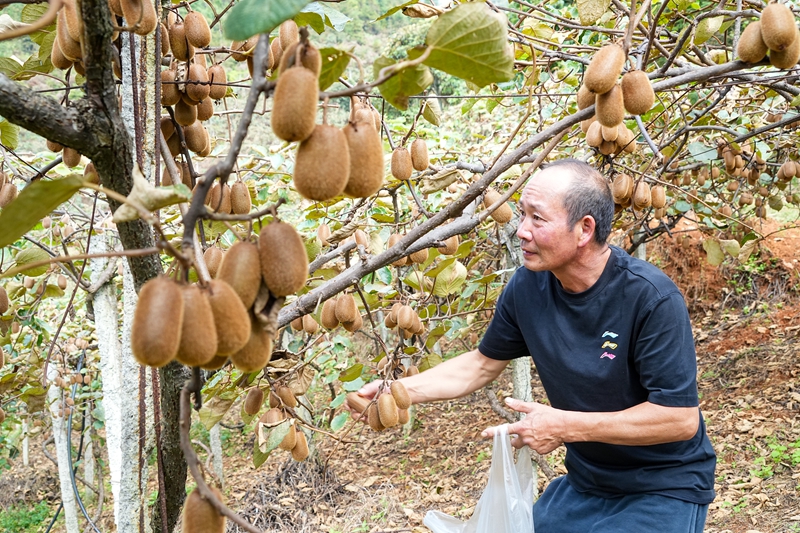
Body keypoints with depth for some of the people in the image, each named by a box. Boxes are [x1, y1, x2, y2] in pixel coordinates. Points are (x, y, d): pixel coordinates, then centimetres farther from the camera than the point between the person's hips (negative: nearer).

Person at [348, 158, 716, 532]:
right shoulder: (528, 286, -8)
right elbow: (484, 363, 8)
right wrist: (402, 390, -5)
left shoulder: (652, 298, -25)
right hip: (586, 484, 5)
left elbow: (681, 418, -25)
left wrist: (567, 426, -26)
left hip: (664, 487, -5)